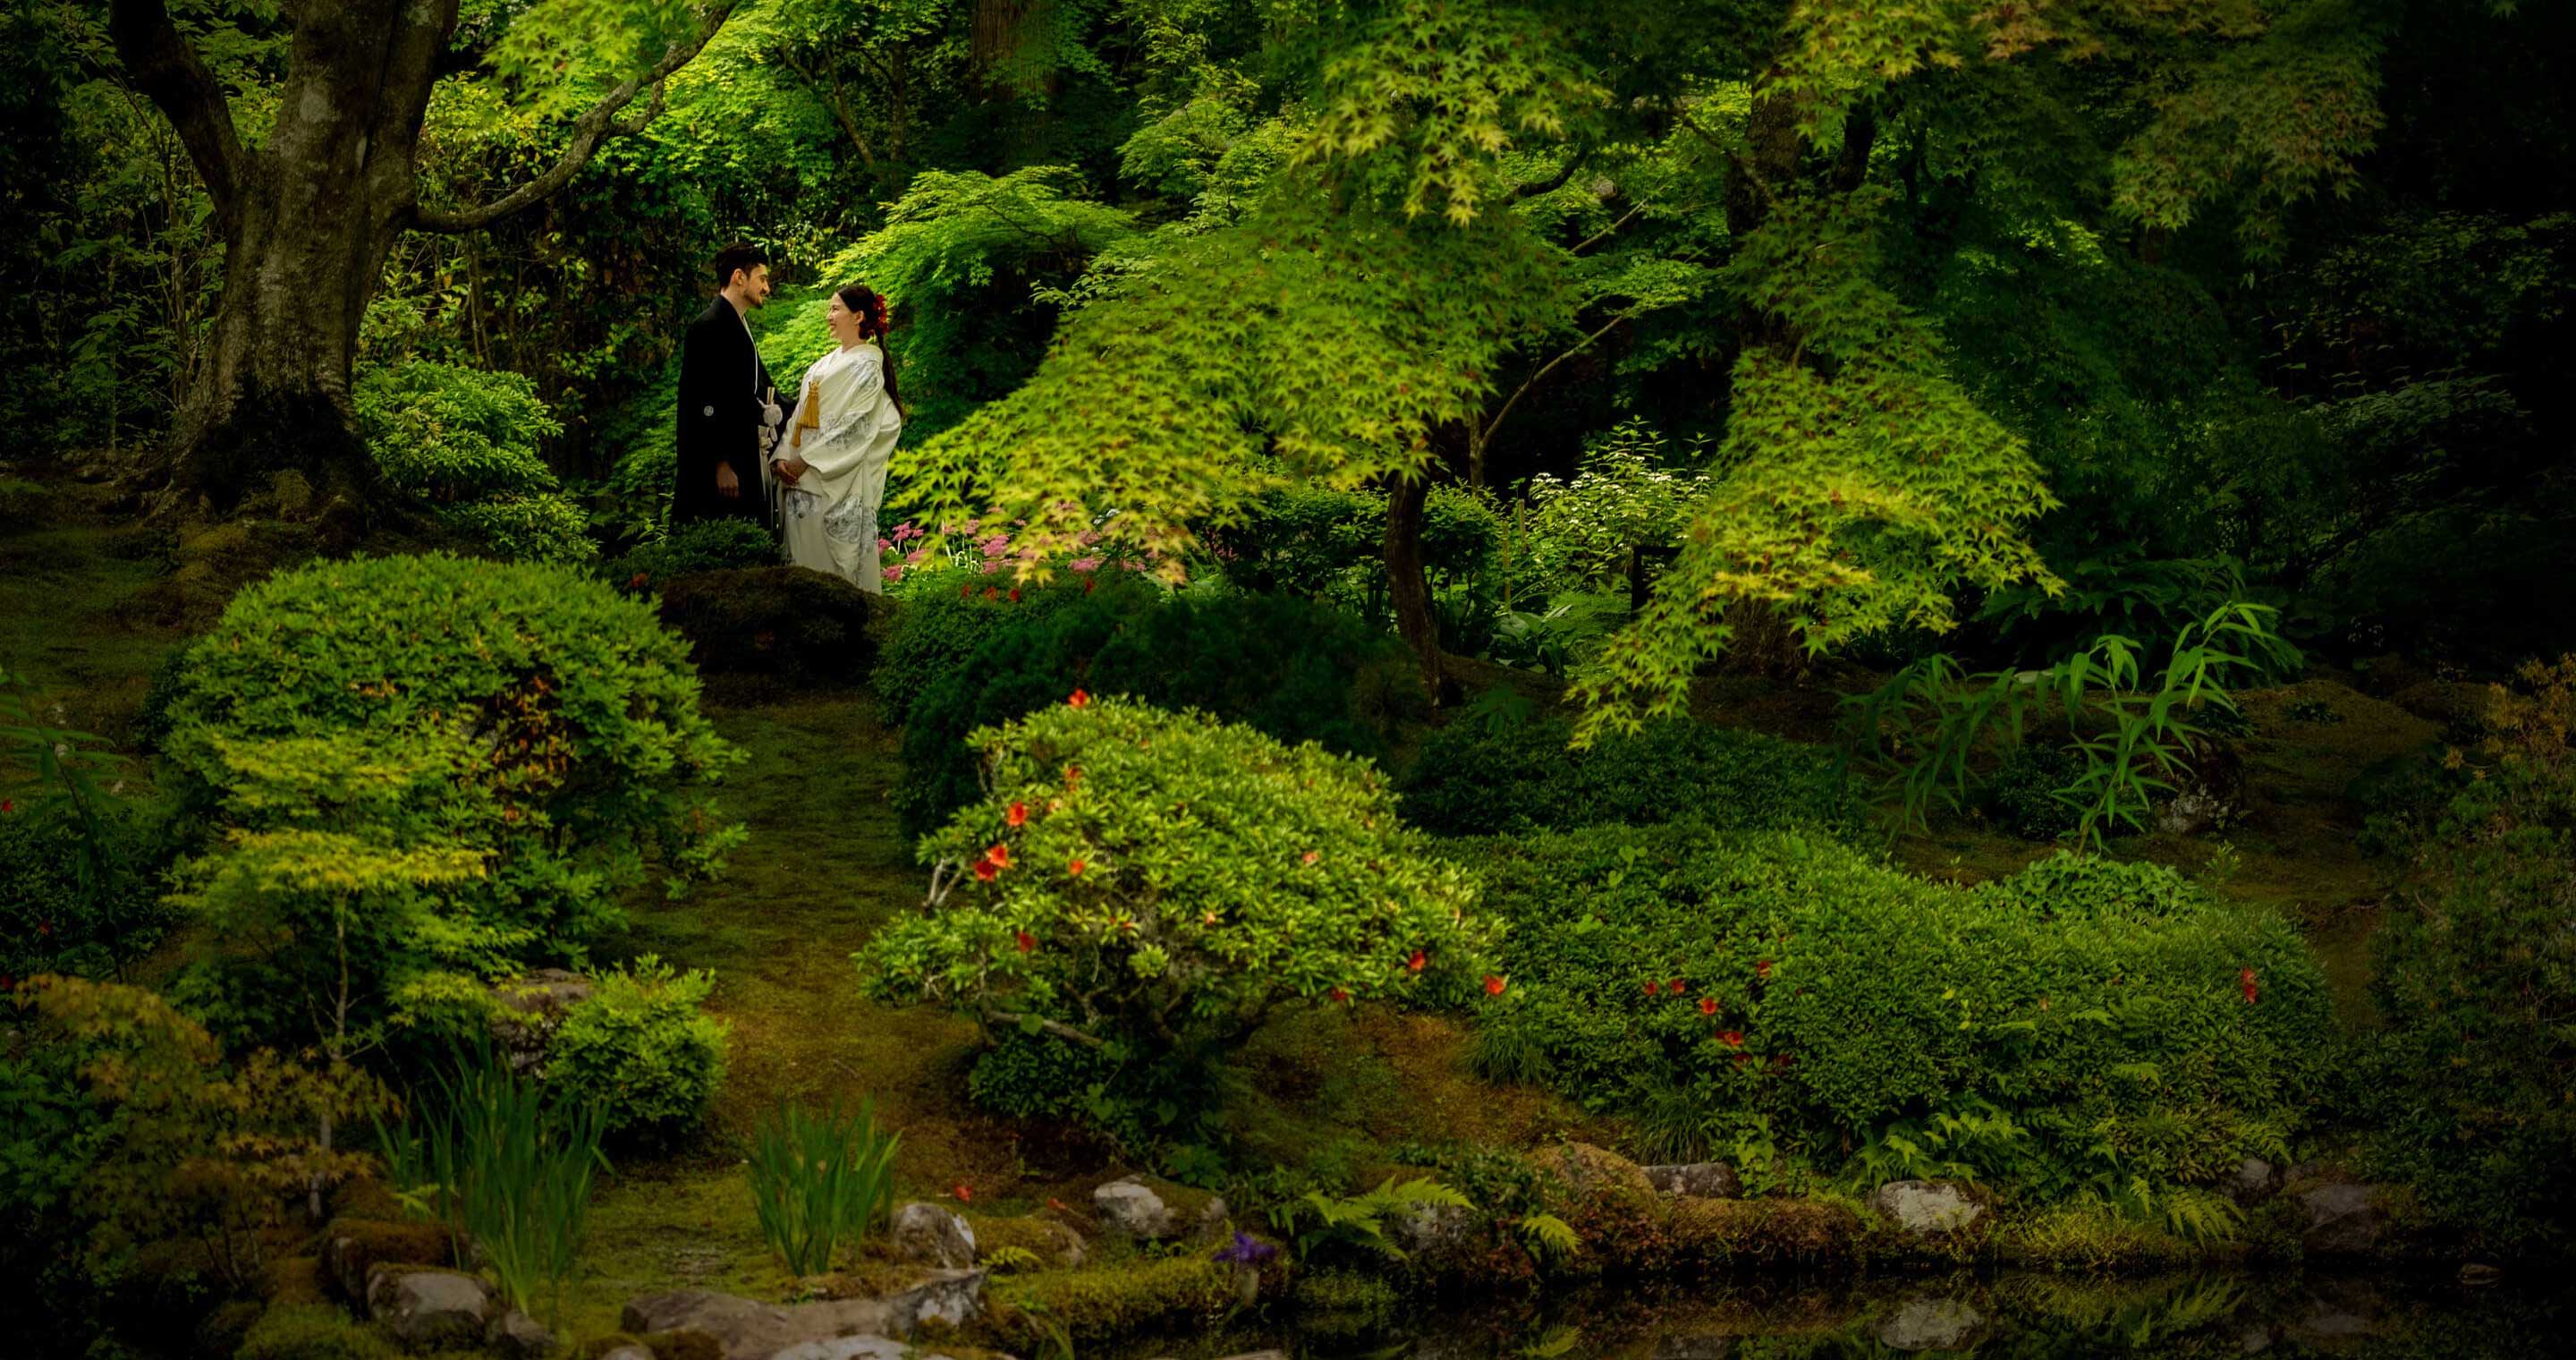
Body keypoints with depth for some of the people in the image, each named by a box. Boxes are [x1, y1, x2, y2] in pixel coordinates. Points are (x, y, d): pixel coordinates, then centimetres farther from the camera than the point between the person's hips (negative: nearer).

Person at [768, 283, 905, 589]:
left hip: (838, 485, -8)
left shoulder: (867, 365, -6)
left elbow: (857, 426, -14)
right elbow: (799, 416, 15)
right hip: (801, 482, 8)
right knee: (803, 557, 6)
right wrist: (782, 458, -1)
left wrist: (807, 460, -16)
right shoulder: (824, 365, 18)